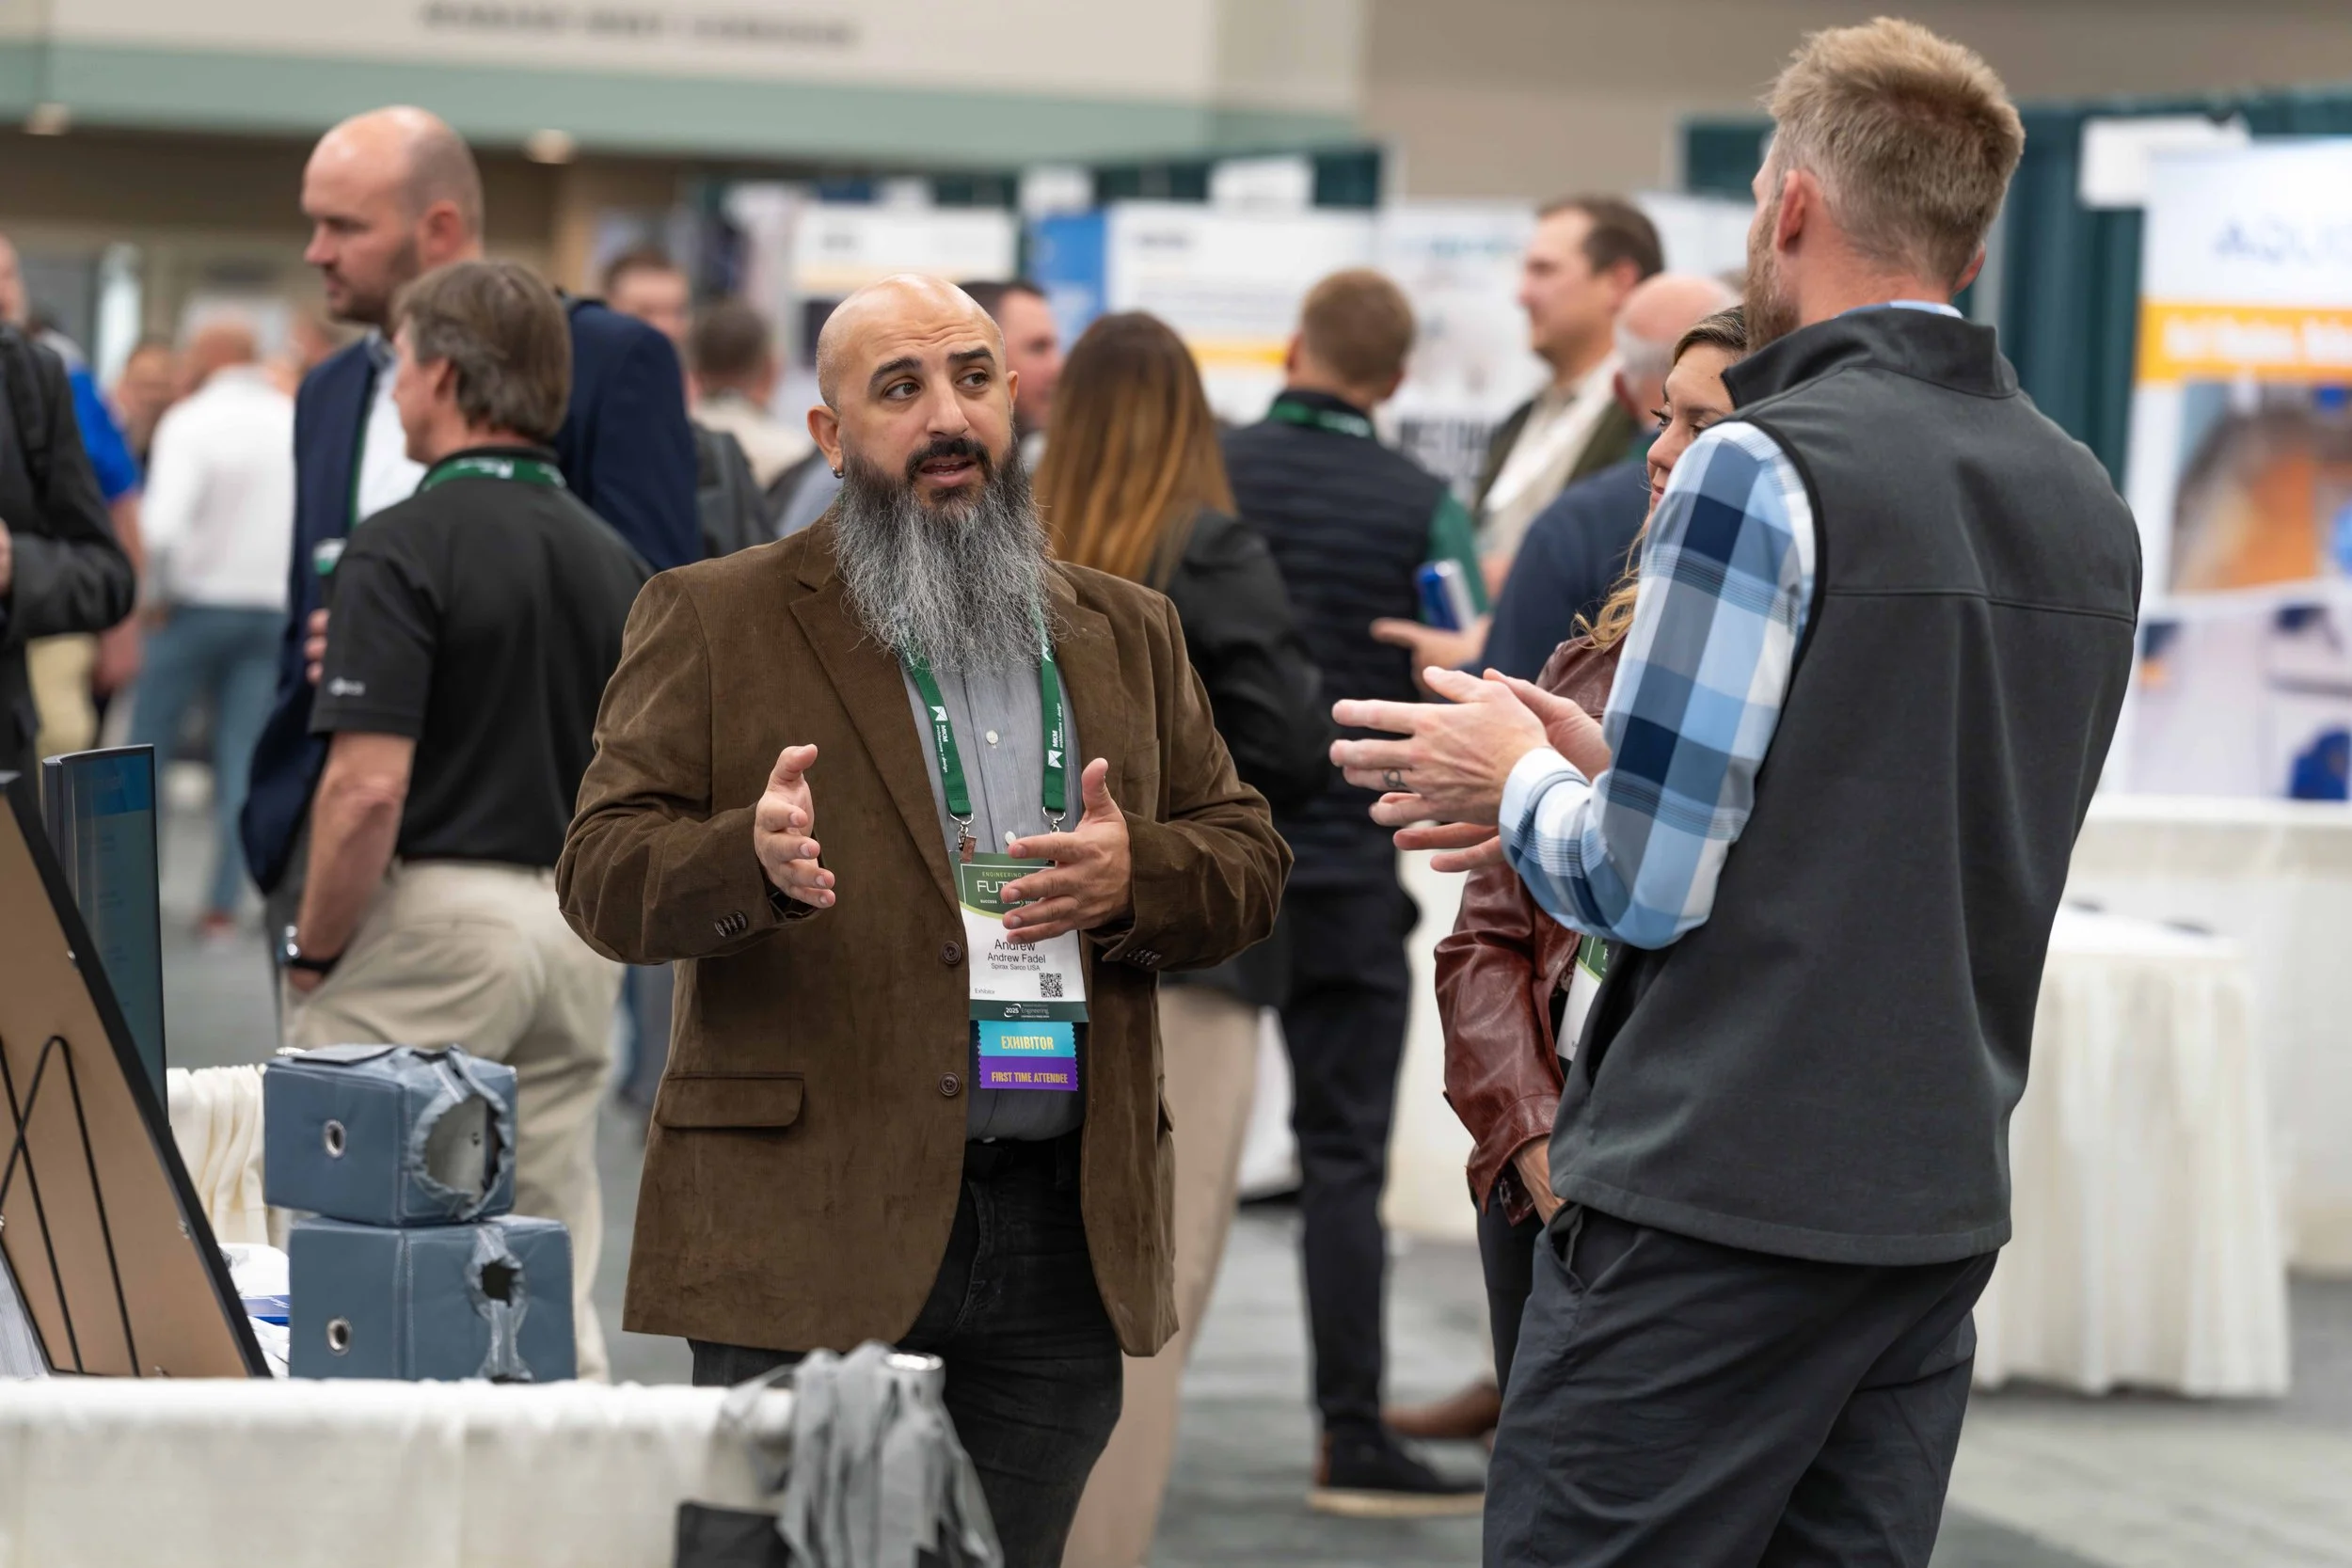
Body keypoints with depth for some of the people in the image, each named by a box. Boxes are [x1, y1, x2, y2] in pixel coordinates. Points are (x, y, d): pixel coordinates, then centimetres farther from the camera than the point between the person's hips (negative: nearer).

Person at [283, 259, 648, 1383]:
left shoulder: (405, 546, -11)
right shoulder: (614, 561, 11)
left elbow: (369, 787, -17)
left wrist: (311, 956, -7)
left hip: (437, 912, -7)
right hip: (578, 927, 7)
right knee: (553, 1278, 10)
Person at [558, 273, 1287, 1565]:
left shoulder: (1126, 633, 18)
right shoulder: (714, 621, 5)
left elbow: (1247, 859, 17)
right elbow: (603, 876, -2)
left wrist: (1135, 877, -6)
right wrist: (750, 857, -23)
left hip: (1064, 1239, 4)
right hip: (808, 1235, -4)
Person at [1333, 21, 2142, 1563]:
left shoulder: (1761, 470, -13)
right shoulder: (2090, 508, 10)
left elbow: (1646, 887, -15)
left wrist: (1516, 773, 5)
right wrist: (1606, 772, 19)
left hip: (1716, 1205, -7)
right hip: (1941, 1208, 8)